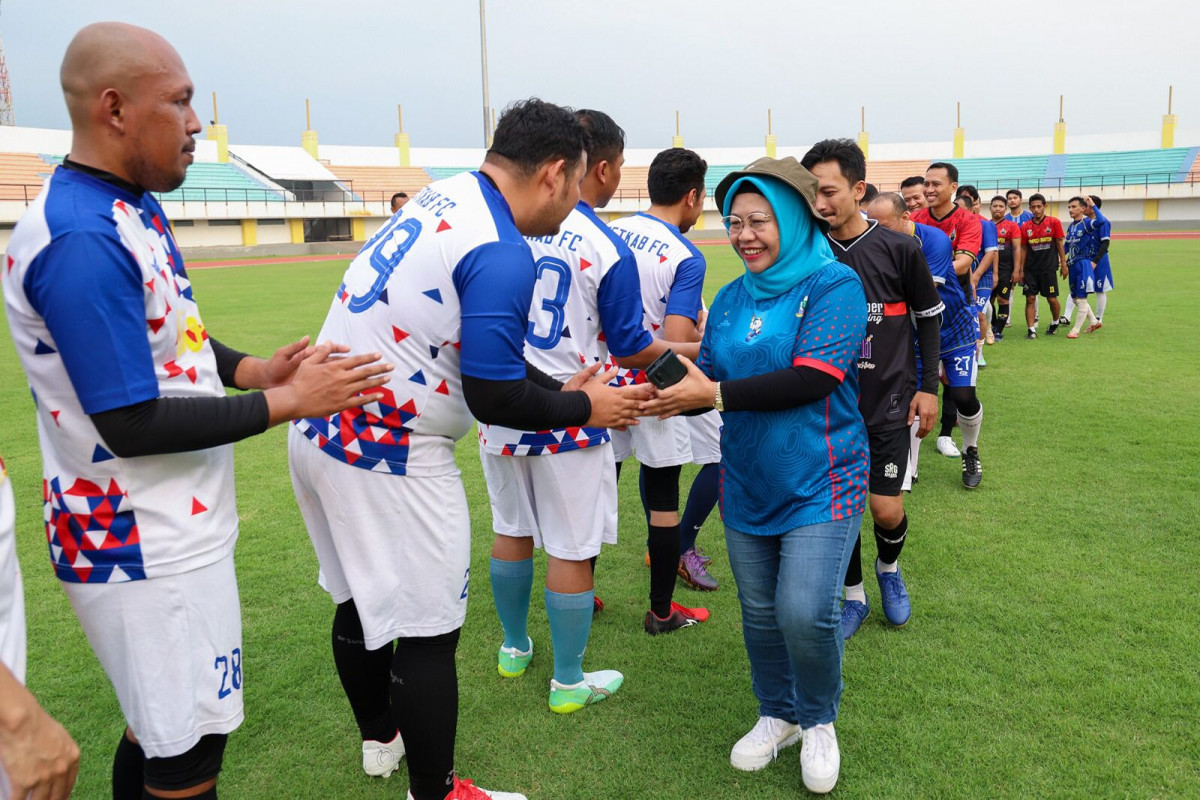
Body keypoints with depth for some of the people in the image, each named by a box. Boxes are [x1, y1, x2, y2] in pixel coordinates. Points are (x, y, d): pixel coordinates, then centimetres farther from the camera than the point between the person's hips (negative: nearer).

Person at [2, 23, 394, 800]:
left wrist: (254, 368, 1)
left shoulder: (132, 208, 8)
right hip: (146, 555, -9)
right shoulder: (82, 240, -24)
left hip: (172, 532, 9)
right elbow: (133, 424, -24)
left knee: (162, 726, 23)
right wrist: (288, 402, -18)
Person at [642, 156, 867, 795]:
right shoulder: (730, 299, 8)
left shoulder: (833, 284, -10)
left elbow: (812, 379, -22)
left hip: (818, 484, -5)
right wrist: (669, 395, -14)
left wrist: (716, 394, -24)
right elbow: (707, 381, 8)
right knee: (759, 613, 14)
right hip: (747, 484, 6)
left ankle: (818, 722, 19)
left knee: (805, 612, -12)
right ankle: (776, 716, 39)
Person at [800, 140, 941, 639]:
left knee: (886, 510, -2)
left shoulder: (899, 249, -8)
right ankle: (854, 597, 27)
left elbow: (929, 316, 4)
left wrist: (929, 386, 2)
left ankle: (889, 569, 32)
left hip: (888, 401, -1)